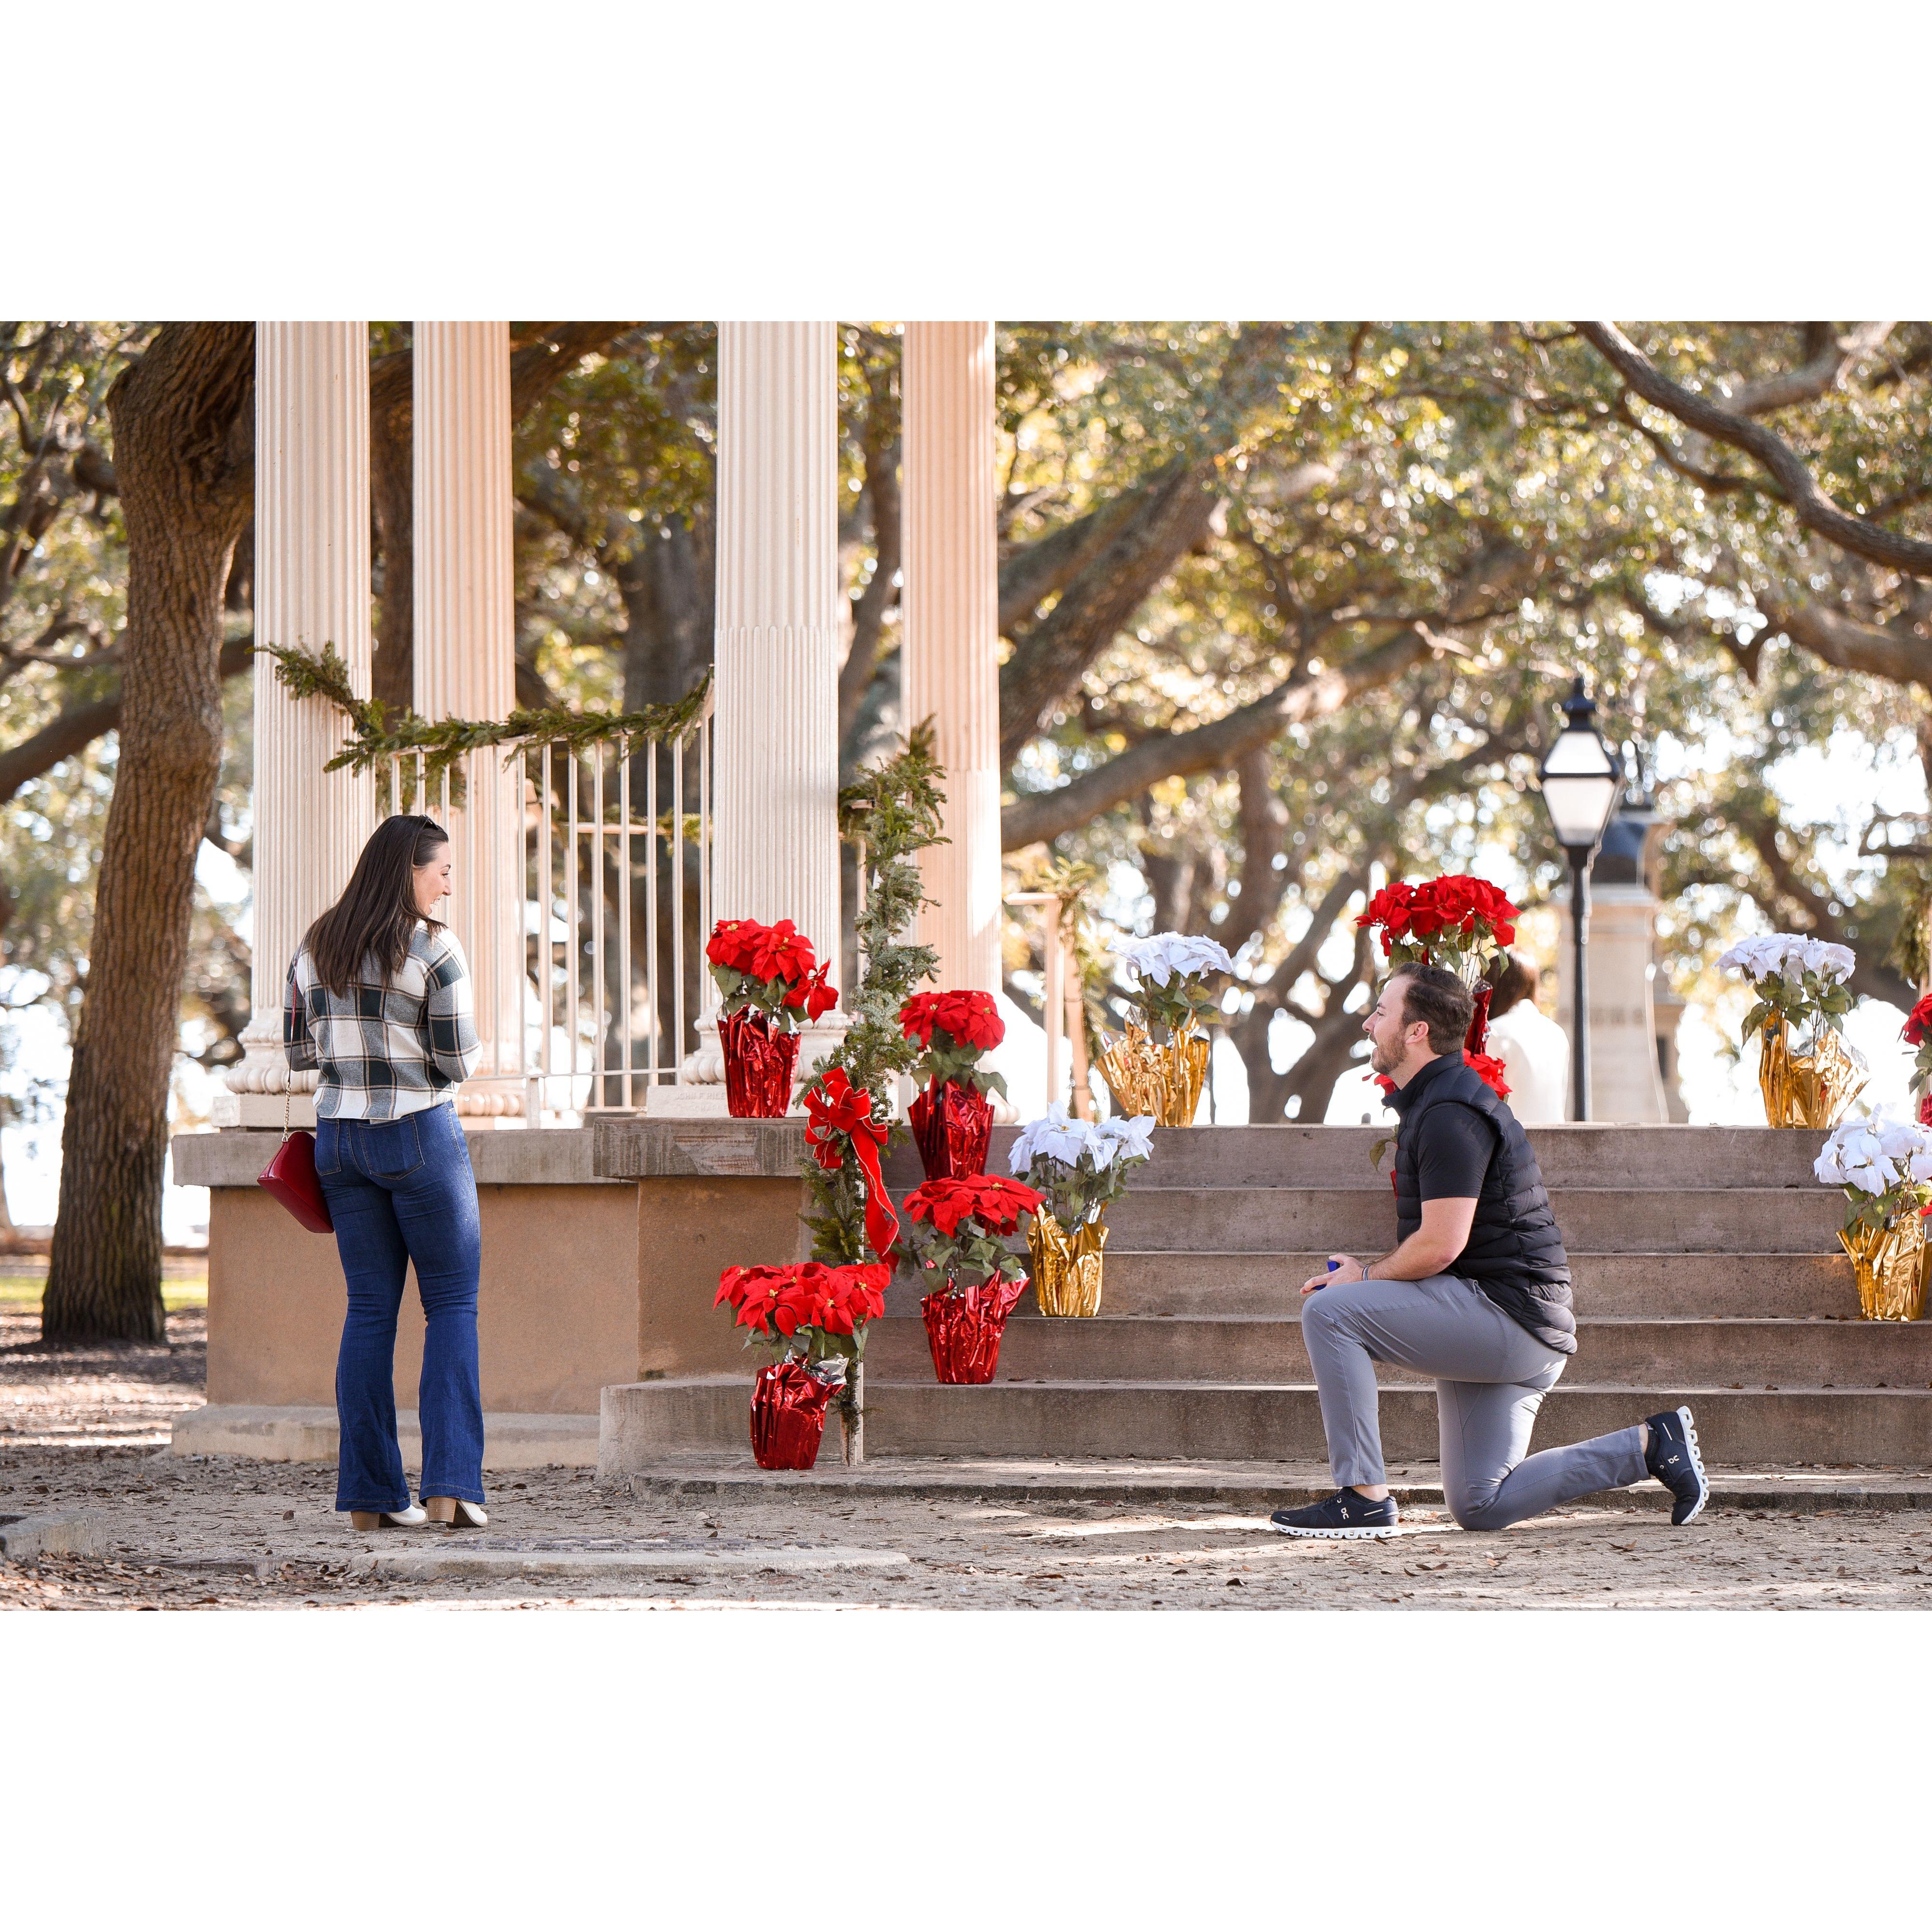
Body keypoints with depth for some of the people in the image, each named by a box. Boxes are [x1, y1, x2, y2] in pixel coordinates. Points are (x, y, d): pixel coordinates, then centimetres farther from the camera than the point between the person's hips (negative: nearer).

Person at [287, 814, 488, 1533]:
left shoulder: (314, 948, 7)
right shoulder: (434, 948, -11)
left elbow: (299, 1050, 11)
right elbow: (459, 1063, -10)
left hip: (339, 1138, 5)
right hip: (421, 1134, -5)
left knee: (370, 1310, 8)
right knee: (452, 1305, 2)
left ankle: (370, 1495, 4)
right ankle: (450, 1485, -8)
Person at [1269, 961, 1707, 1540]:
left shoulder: (1449, 1116, -16)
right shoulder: (1430, 1102, 19)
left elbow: (1440, 1246, -22)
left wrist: (1367, 1278, -7)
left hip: (1510, 1318, -11)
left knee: (1328, 1311, -16)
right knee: (1481, 1508, 11)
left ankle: (1363, 1498, -15)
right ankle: (1649, 1446, 12)